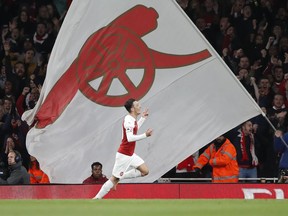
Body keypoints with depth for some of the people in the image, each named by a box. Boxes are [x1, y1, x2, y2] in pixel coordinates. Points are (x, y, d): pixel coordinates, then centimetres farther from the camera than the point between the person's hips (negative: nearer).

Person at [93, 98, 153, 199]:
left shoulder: (132, 120, 8)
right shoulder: (128, 120, -21)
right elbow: (130, 138, -30)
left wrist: (143, 118, 27)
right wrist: (145, 135, -29)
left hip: (131, 155, 9)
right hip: (123, 155, -9)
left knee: (145, 171, 5)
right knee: (114, 178, -5)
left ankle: (119, 178, 10)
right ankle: (97, 198, 4)